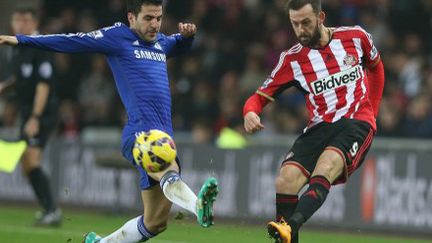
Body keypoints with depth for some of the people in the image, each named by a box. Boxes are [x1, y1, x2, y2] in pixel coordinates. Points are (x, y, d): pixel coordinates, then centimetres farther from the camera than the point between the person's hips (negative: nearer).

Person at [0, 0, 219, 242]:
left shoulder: (160, 42, 24)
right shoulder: (118, 37, 5)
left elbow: (181, 46, 47)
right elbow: (71, 42, 6)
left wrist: (187, 34, 23)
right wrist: (22, 40, 5)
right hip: (140, 132, -8)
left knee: (155, 222, 7)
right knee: (170, 171, -40)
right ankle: (199, 205, -69)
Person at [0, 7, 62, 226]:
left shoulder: (40, 49, -14)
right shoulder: (18, 47, 12)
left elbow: (43, 86, -19)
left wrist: (35, 118, -23)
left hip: (42, 113, -9)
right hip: (27, 111, 9)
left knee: (31, 161, -18)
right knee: (26, 165, 9)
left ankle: (52, 210, -17)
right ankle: (49, 209, 15)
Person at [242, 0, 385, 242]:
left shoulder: (356, 36, 2)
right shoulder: (292, 59, 2)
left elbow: (376, 67, 23)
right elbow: (260, 96, 4)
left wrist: (371, 112, 20)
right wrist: (250, 112, -20)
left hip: (357, 123, -3)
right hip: (319, 128, 3)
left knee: (324, 171, -33)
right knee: (285, 181, -21)